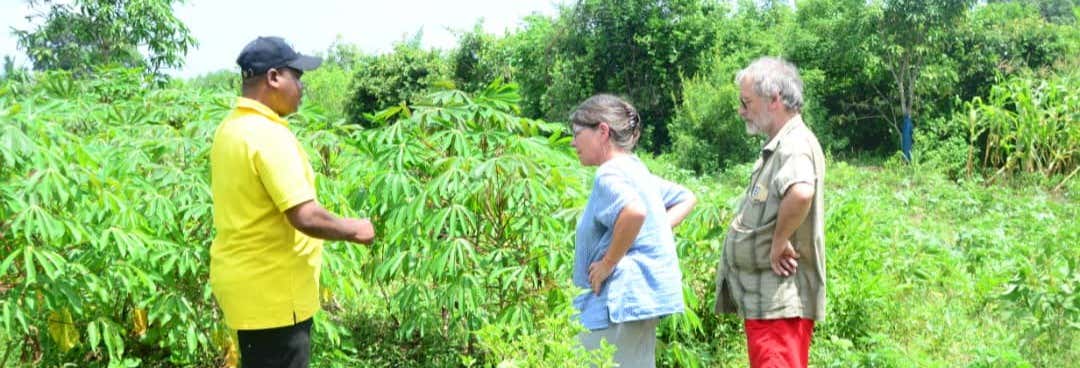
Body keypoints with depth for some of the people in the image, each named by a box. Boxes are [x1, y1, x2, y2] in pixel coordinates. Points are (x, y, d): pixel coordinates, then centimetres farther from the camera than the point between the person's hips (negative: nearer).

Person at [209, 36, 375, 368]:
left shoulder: (230, 128, 8)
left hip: (245, 281, 9)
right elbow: (306, 217, -27)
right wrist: (354, 229, -10)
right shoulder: (269, 136, -22)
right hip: (271, 291, -9)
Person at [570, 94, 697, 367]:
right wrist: (657, 231, 13)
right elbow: (686, 198, 25)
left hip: (619, 301, -10)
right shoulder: (637, 171, 15)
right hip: (646, 299, 10)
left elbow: (634, 211, -35)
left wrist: (607, 264, -23)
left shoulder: (610, 175, -14)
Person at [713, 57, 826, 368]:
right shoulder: (777, 148, 17)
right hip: (765, 298, 11)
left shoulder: (795, 145, -16)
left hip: (780, 301, -11)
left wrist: (780, 242, -25)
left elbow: (801, 193, -38)